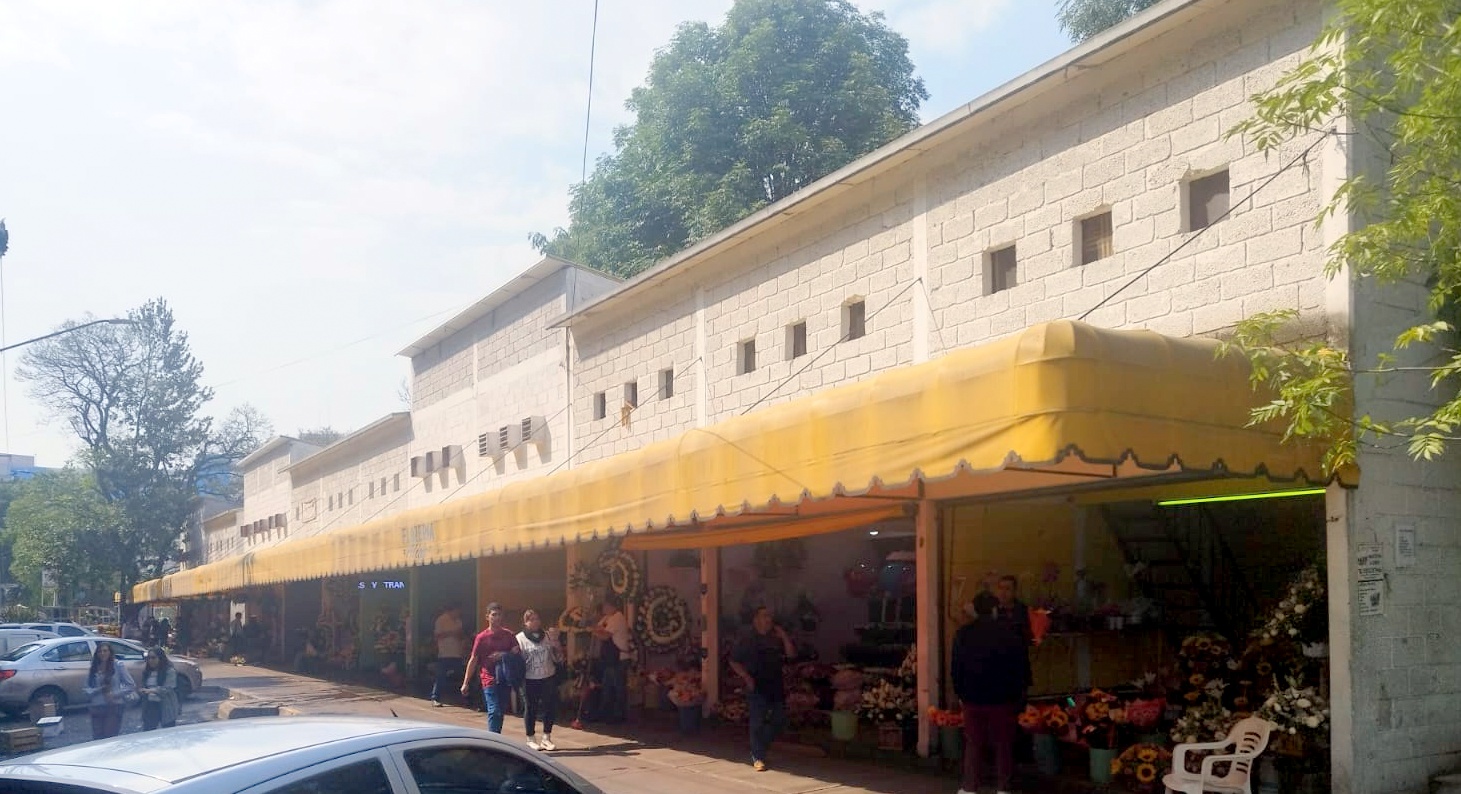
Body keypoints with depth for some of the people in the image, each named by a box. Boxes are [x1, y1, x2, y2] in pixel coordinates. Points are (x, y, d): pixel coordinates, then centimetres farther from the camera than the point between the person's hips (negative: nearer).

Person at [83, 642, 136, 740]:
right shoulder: (93, 669, 7)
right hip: (97, 709, 3)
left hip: (114, 707, -3)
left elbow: (132, 686, -1)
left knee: (110, 738, -7)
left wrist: (115, 694, -12)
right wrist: (100, 689, -12)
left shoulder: (118, 665, -2)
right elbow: (88, 690, 7)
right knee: (97, 738, 3)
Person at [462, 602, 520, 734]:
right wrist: (466, 683, 0)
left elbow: (517, 653, 7)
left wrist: (503, 655, -12)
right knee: (494, 711, -13)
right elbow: (473, 660, 0)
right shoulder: (482, 637, -3)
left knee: (501, 712, 10)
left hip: (506, 679, 4)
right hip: (490, 680, -3)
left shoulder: (509, 635, 5)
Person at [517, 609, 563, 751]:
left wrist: (555, 642, -6)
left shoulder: (548, 636, 7)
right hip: (530, 680, -3)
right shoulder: (520, 638, -3)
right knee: (531, 708, 5)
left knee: (550, 707, 5)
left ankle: (546, 738, 19)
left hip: (548, 678, 3)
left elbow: (558, 657, 8)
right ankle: (531, 739, 20)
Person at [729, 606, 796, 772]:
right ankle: (758, 758, 3)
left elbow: (791, 654, 3)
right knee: (757, 722, -5)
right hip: (757, 687, -5)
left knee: (779, 721, 7)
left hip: (776, 685, 5)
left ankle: (759, 747, 27)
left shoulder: (776, 639, 12)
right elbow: (734, 662, -1)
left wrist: (783, 636, -4)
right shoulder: (747, 641, -1)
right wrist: (747, 678, -10)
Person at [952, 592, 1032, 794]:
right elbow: (1022, 664, -3)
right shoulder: (1010, 632, -7)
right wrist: (1021, 690, 9)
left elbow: (956, 668, 5)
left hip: (973, 697, 2)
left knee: (973, 744, 9)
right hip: (1004, 698, -2)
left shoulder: (963, 634, 1)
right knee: (1004, 745, 8)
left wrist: (961, 693, 13)